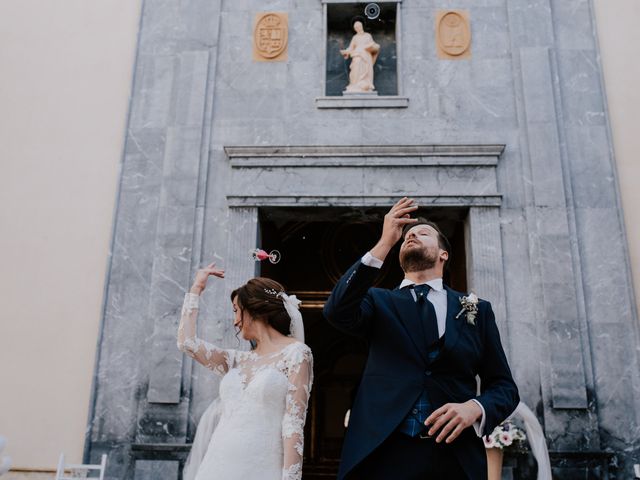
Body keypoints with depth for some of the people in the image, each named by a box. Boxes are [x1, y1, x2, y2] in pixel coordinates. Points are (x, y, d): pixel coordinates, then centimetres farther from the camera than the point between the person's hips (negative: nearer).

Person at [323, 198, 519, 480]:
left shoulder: (477, 310, 10)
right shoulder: (379, 301, 8)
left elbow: (504, 386, 9)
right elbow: (337, 312, -13)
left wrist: (474, 408, -14)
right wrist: (384, 243, -13)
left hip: (456, 457, 1)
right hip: (381, 453, -1)